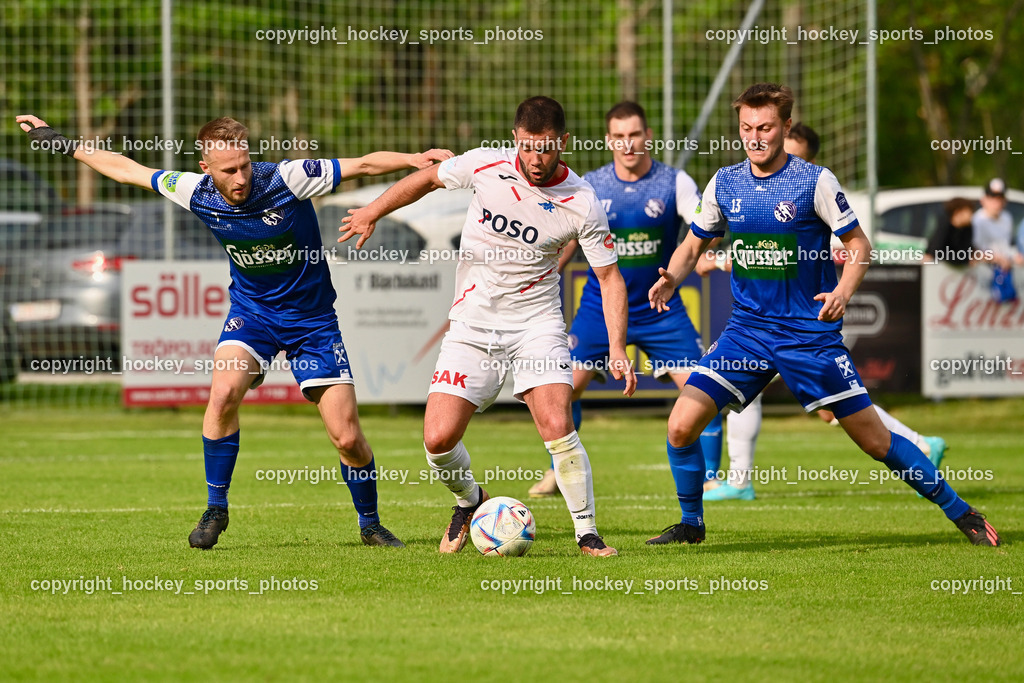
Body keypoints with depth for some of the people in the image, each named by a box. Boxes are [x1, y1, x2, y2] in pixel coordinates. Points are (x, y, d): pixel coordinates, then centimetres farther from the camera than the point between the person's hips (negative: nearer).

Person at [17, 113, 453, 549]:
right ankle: (215, 510, -8)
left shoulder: (286, 180, -23)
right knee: (224, 392, -26)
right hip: (251, 311, 2)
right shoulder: (197, 192, -12)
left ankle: (370, 525, 19)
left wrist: (416, 160, -40)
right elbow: (127, 169, 2)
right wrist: (63, 145, 6)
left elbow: (364, 165, -24)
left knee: (348, 439, -6)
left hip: (311, 319, -2)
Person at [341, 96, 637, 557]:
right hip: (473, 324, 2)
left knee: (556, 424, -23)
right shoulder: (485, 166, -8)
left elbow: (609, 277, -5)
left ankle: (586, 532, -6)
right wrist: (372, 213, 16)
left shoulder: (581, 204, -12)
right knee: (438, 438, -9)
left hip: (536, 324, -2)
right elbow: (428, 178, 12)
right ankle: (469, 501, 24)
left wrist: (617, 349, -14)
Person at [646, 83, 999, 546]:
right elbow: (693, 246, 13)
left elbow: (858, 243, -3)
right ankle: (691, 523, 13)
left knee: (874, 439, -2)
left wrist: (843, 292, -22)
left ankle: (959, 512, 14)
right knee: (682, 425, -10)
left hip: (810, 333, -4)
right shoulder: (724, 184, 3)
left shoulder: (814, 181, -9)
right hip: (747, 329, 4)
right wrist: (670, 278, -9)